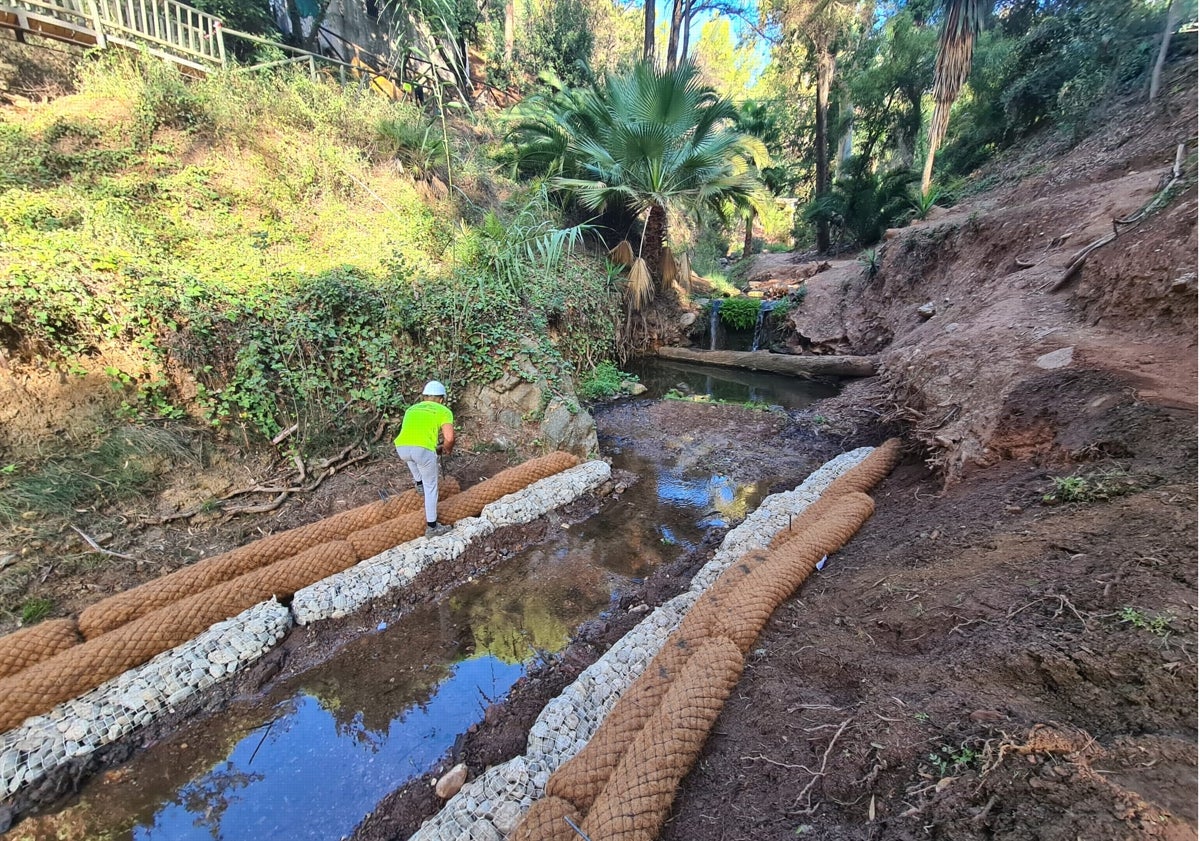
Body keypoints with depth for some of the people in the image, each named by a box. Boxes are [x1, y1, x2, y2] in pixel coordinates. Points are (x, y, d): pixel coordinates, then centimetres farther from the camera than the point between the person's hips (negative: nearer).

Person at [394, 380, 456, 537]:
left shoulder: (412, 408, 31)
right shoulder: (444, 411, 15)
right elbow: (449, 438, 0)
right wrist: (447, 449, 23)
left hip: (401, 447, 4)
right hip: (423, 449, -4)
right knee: (431, 487, 14)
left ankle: (419, 483, 55)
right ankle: (432, 526, 20)